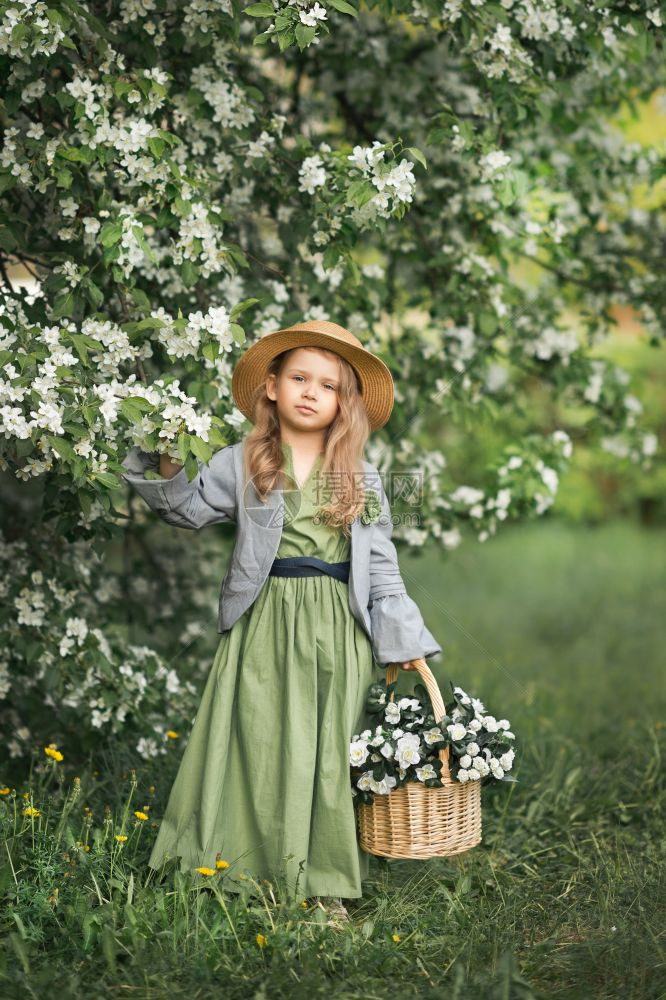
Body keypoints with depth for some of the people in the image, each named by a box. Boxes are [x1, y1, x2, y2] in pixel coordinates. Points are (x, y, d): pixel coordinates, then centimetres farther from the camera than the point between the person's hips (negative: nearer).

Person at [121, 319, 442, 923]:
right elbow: (189, 511, 8)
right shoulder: (243, 463, 6)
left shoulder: (361, 477, 10)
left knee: (330, 752, 2)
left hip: (338, 629, 1)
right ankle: (255, 871, 9)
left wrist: (405, 640, 5)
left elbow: (380, 565, 10)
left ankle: (325, 883, 11)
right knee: (264, 745, -1)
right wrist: (167, 467, -9)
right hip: (265, 625, -1)